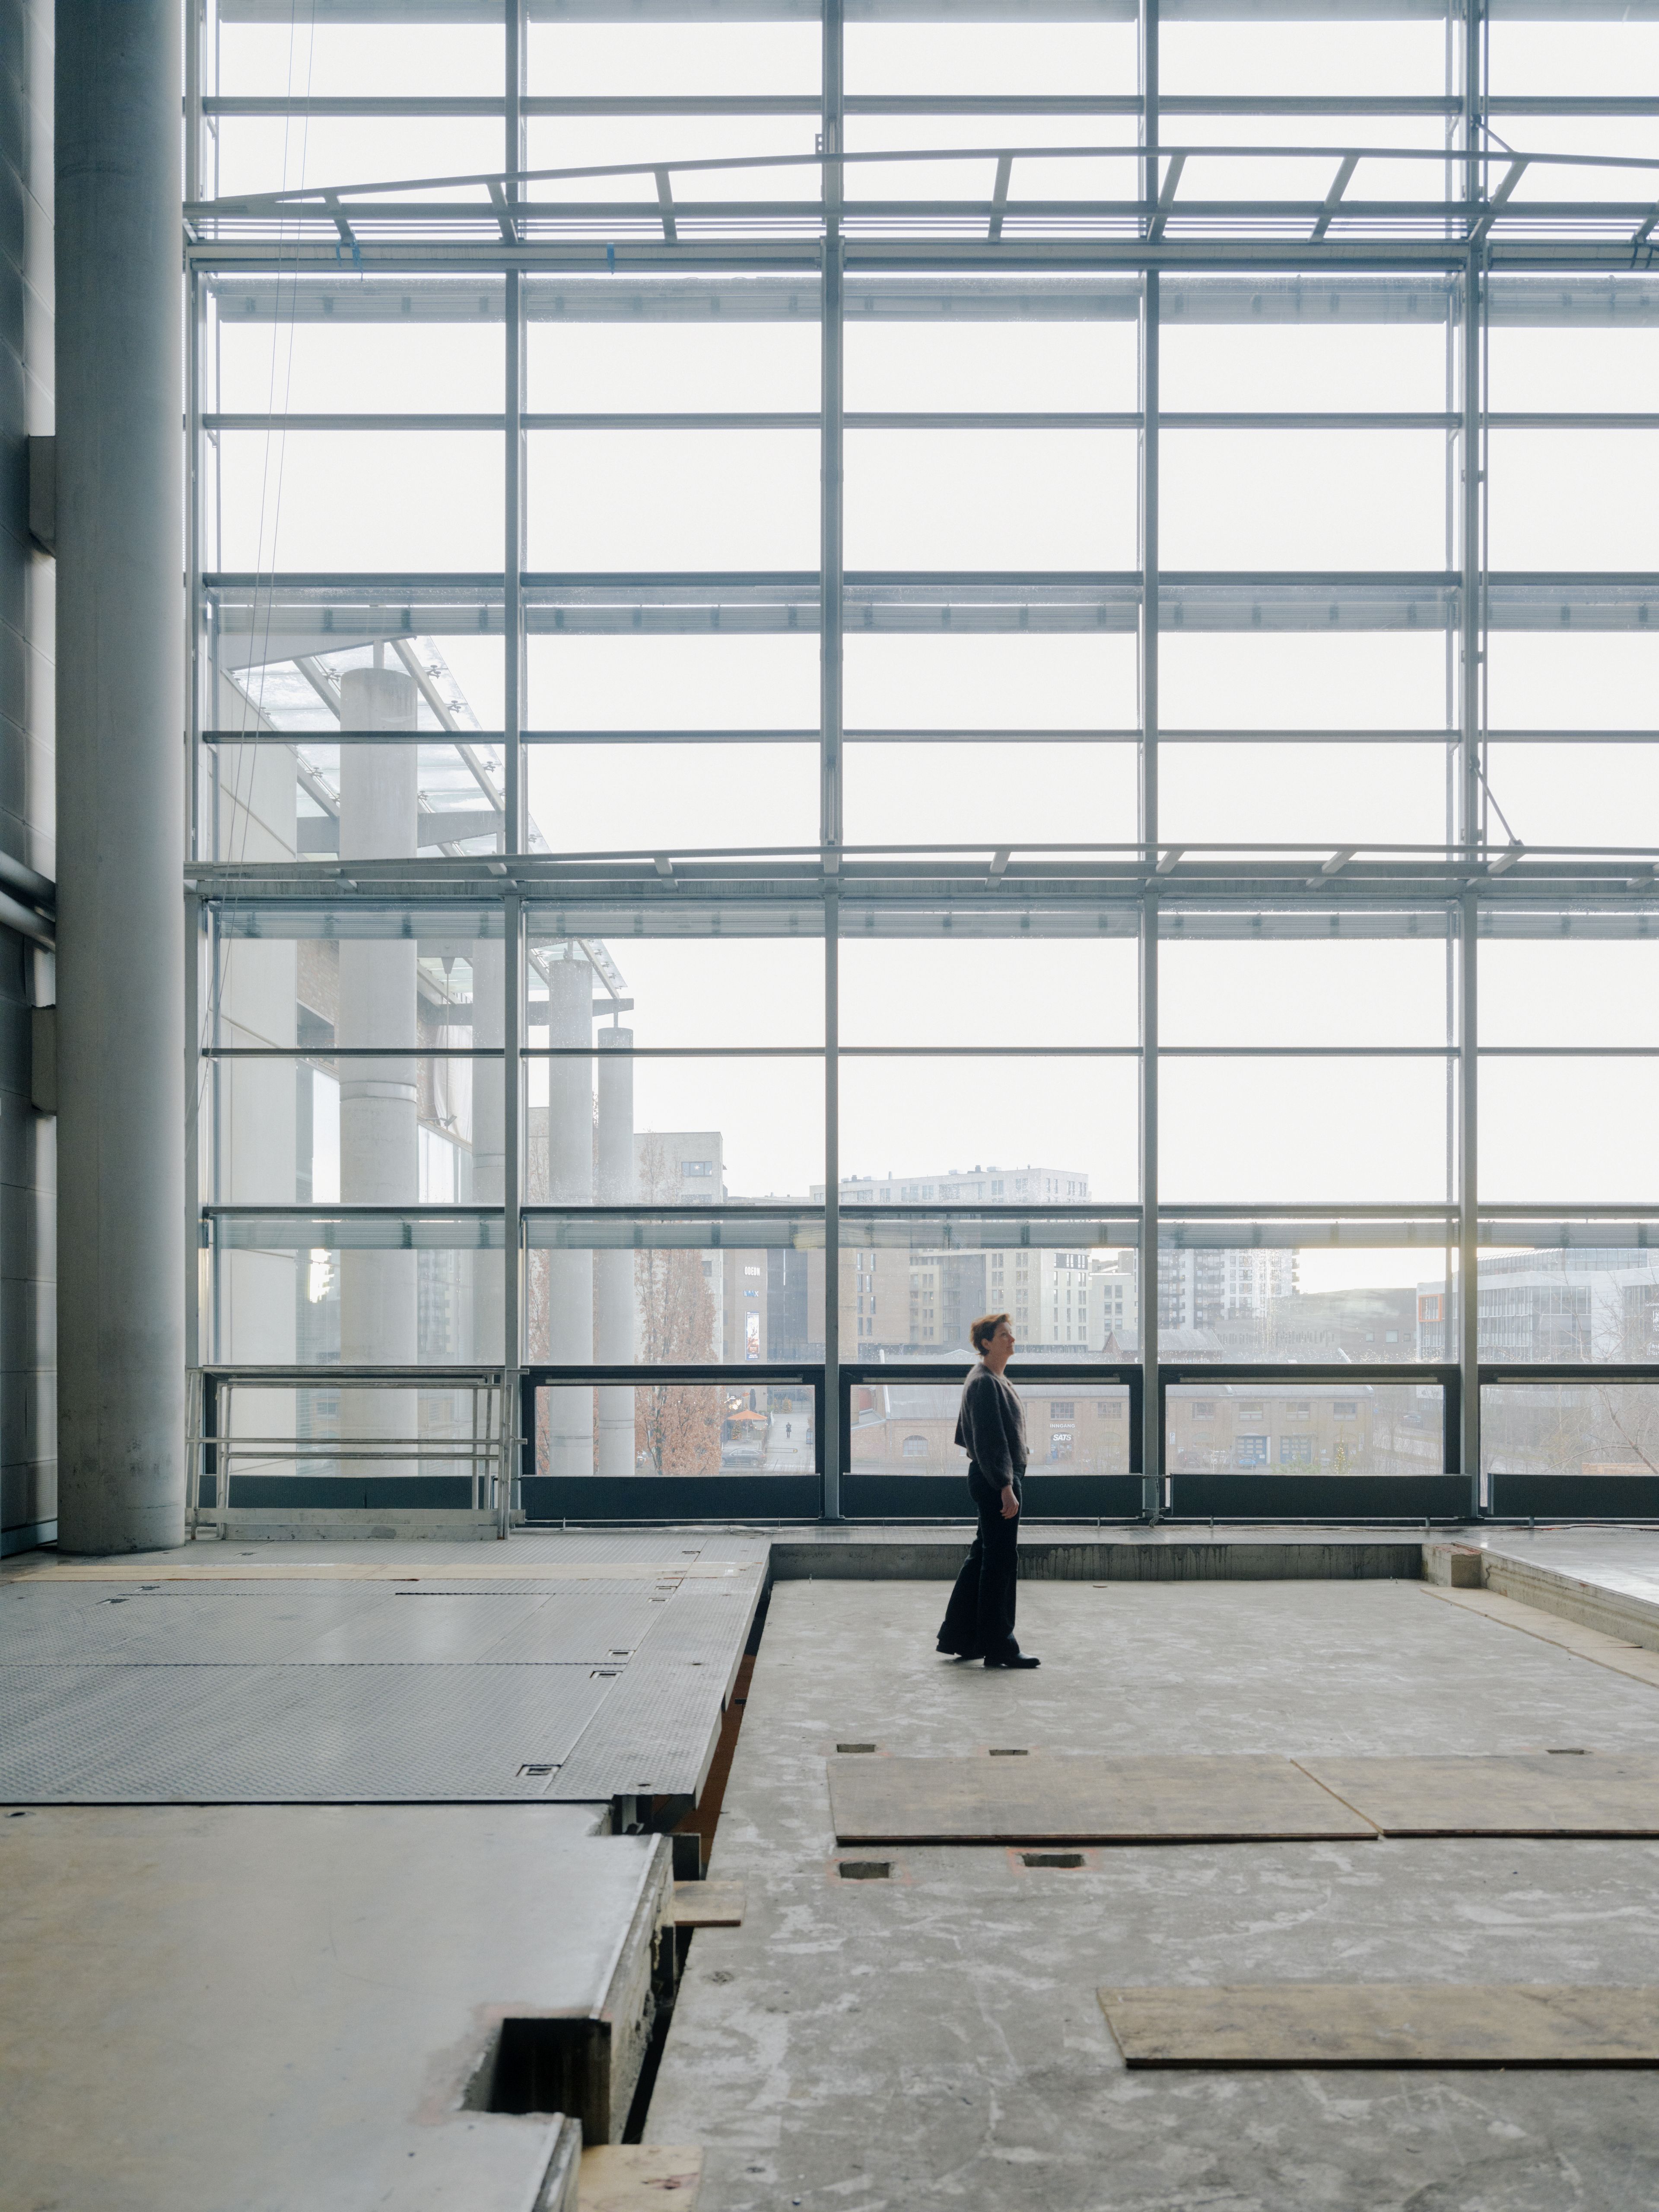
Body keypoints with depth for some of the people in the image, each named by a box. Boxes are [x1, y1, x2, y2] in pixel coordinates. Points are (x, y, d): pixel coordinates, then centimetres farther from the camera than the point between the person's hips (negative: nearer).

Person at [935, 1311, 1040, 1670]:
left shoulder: (996, 1381, 16)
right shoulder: (985, 1384, -16)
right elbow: (990, 1439, -21)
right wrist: (1005, 1487, -24)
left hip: (994, 1480, 10)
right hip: (995, 1481, -10)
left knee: (982, 1557, 14)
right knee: (1000, 1560, -5)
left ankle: (958, 1638, 21)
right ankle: (998, 1647, 1)